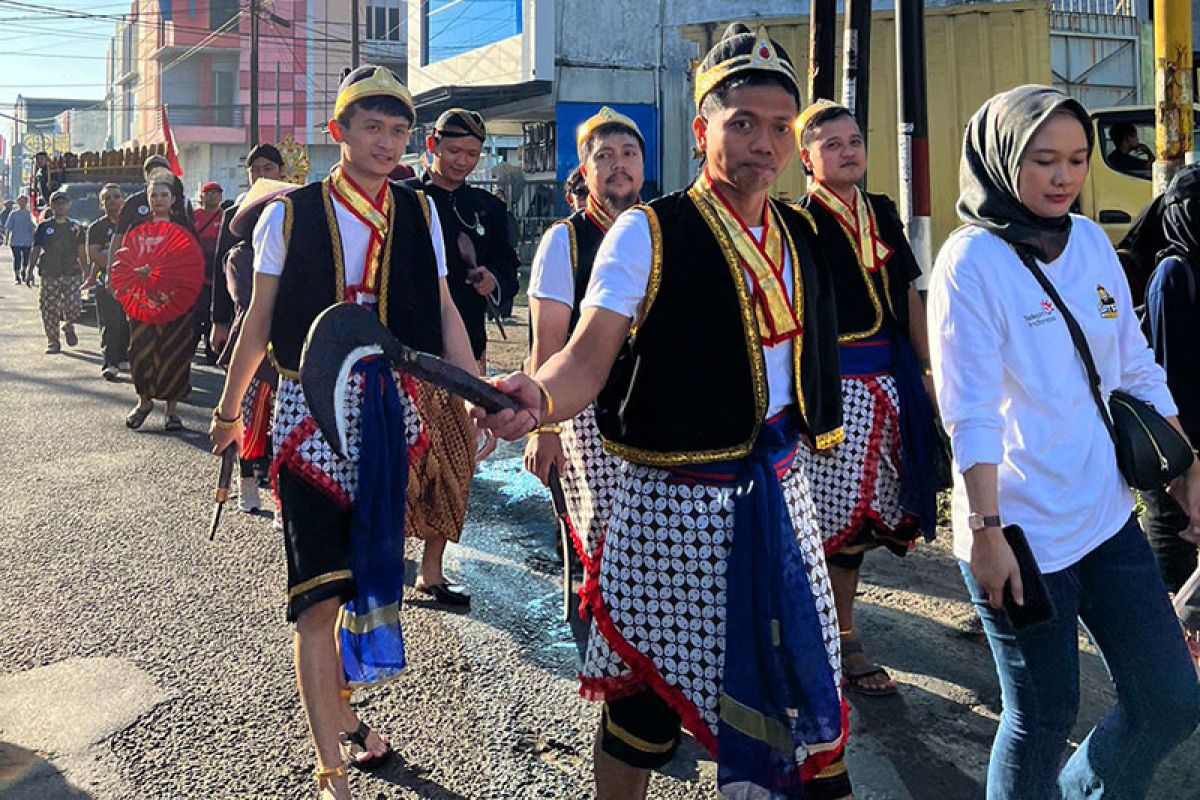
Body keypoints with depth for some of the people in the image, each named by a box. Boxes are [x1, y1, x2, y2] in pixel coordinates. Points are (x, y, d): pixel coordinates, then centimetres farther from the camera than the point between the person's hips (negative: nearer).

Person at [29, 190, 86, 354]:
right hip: (49, 275, 0)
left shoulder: (76, 227, 10)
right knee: (49, 310, -1)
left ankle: (68, 326, 22)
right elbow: (35, 250, 6)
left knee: (74, 306, -11)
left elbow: (81, 252, 11)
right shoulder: (44, 227, 7)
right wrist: (30, 270, -4)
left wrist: (86, 272, 4)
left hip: (72, 274, 0)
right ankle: (52, 342, 9)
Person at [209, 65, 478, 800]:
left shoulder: (420, 212, 5)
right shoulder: (289, 215, -1)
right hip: (312, 411, -2)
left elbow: (443, 310, 5)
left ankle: (342, 708, 35)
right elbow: (260, 323, 5)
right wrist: (229, 408, 11)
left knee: (371, 575, 12)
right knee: (321, 592, -4)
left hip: (391, 410, 3)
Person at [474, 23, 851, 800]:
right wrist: (539, 397, -40)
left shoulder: (800, 234, 8)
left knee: (803, 684, 14)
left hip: (779, 493, 6)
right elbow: (591, 352, -21)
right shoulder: (649, 233, -11)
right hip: (676, 499, -5)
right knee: (651, 693, 8)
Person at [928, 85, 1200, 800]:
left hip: (1109, 519, 7)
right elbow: (972, 414, -16)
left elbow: (1138, 371, 14)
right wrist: (986, 532, -18)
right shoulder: (972, 260, -12)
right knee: (1044, 717, 6)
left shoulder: (1092, 242, 7)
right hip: (1022, 533, -7)